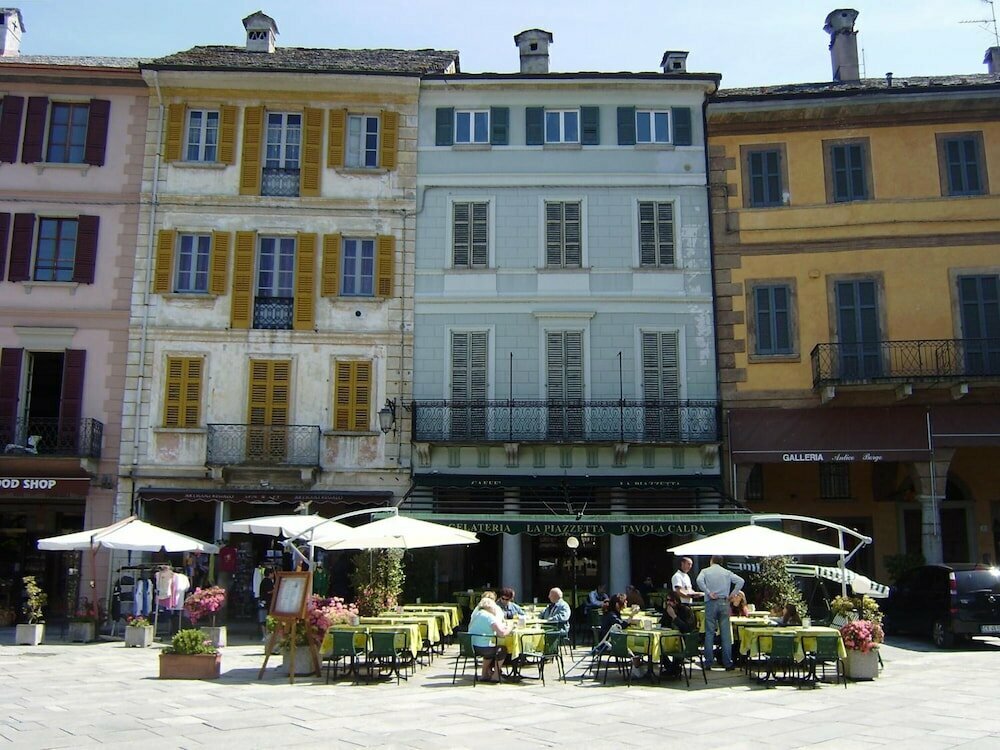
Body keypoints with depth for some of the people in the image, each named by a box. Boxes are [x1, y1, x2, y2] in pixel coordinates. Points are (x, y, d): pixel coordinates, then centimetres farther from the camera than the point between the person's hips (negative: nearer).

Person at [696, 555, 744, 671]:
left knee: (709, 633, 2)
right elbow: (740, 581, -1)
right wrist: (731, 595, 1)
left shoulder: (705, 571, 4)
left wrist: (708, 592, -9)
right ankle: (727, 663, 3)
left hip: (711, 603, -1)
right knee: (726, 634, 3)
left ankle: (708, 663, 2)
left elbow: (699, 581, -16)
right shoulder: (727, 573, 9)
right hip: (724, 603, 1)